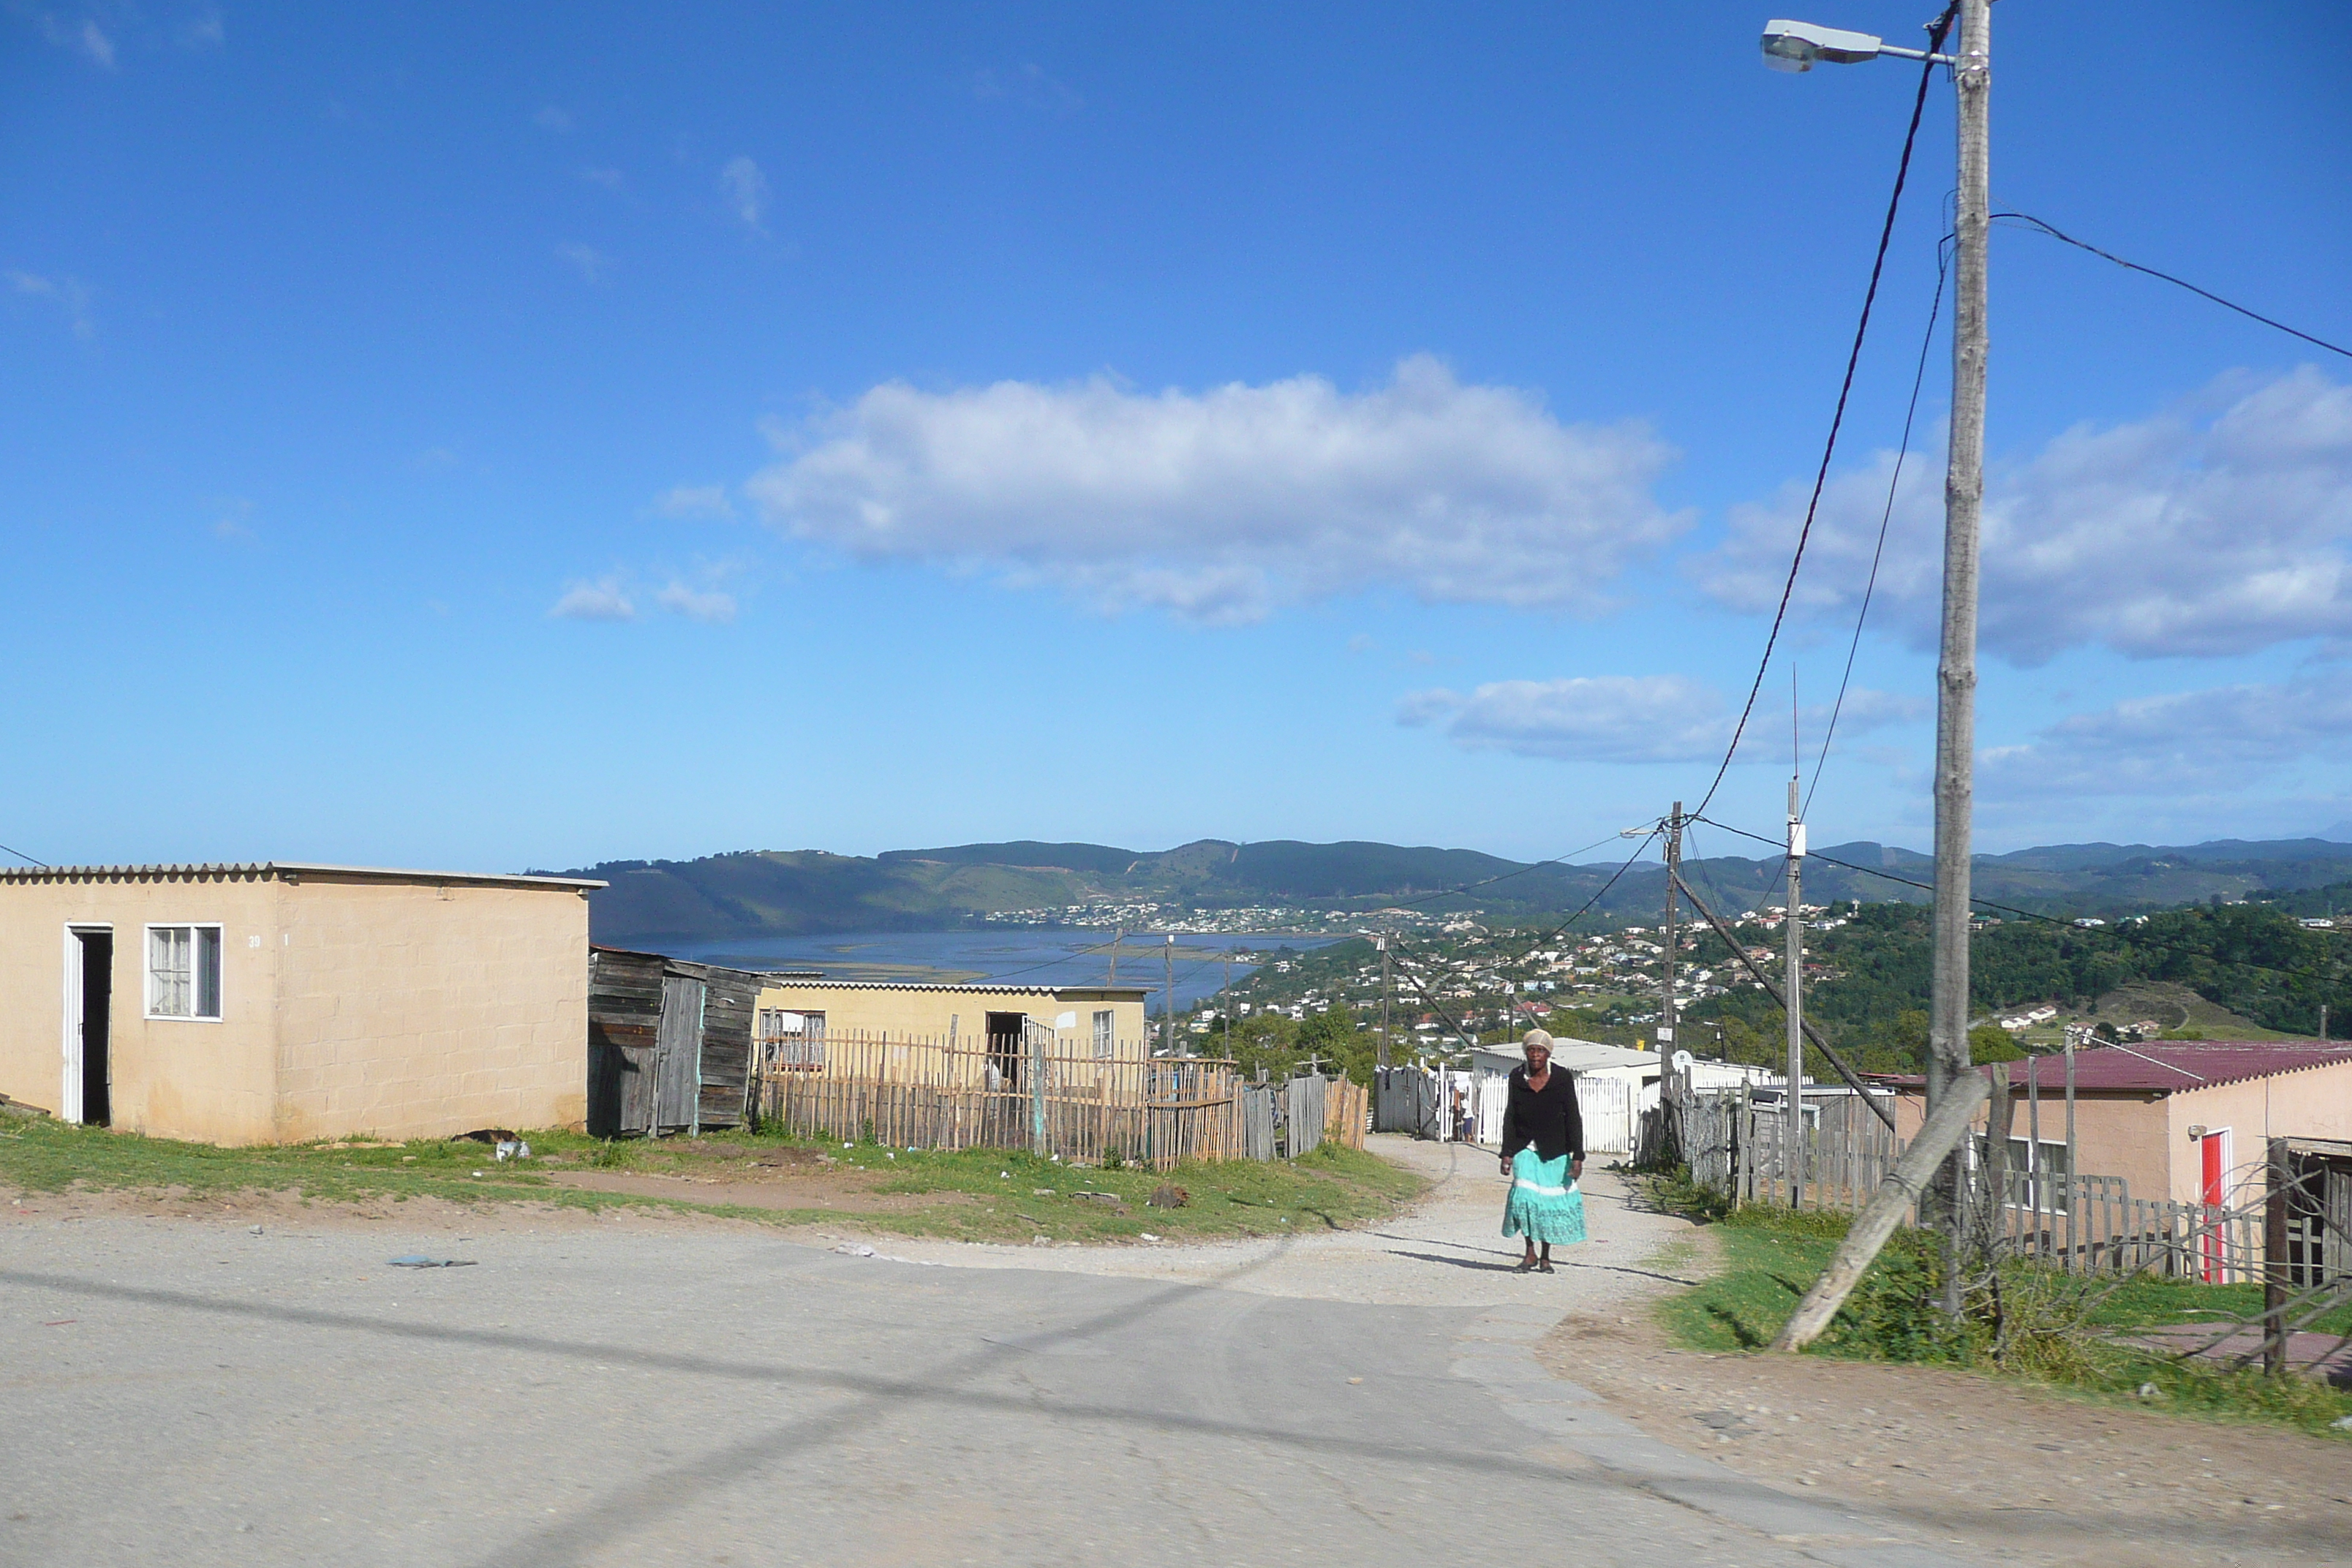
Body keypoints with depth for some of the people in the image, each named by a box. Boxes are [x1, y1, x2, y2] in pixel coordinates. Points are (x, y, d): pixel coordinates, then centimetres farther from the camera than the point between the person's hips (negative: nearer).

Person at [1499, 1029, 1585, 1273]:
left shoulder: (1562, 1078, -6)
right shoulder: (1517, 1078, -1)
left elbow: (1573, 1118, -5)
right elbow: (1509, 1117, 5)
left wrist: (1577, 1157, -9)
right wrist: (1507, 1153, 0)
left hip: (1554, 1151, -1)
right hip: (1525, 1149, 1)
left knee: (1551, 1201, 3)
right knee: (1524, 1196, -13)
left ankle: (1546, 1257, 17)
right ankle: (1530, 1253, 3)